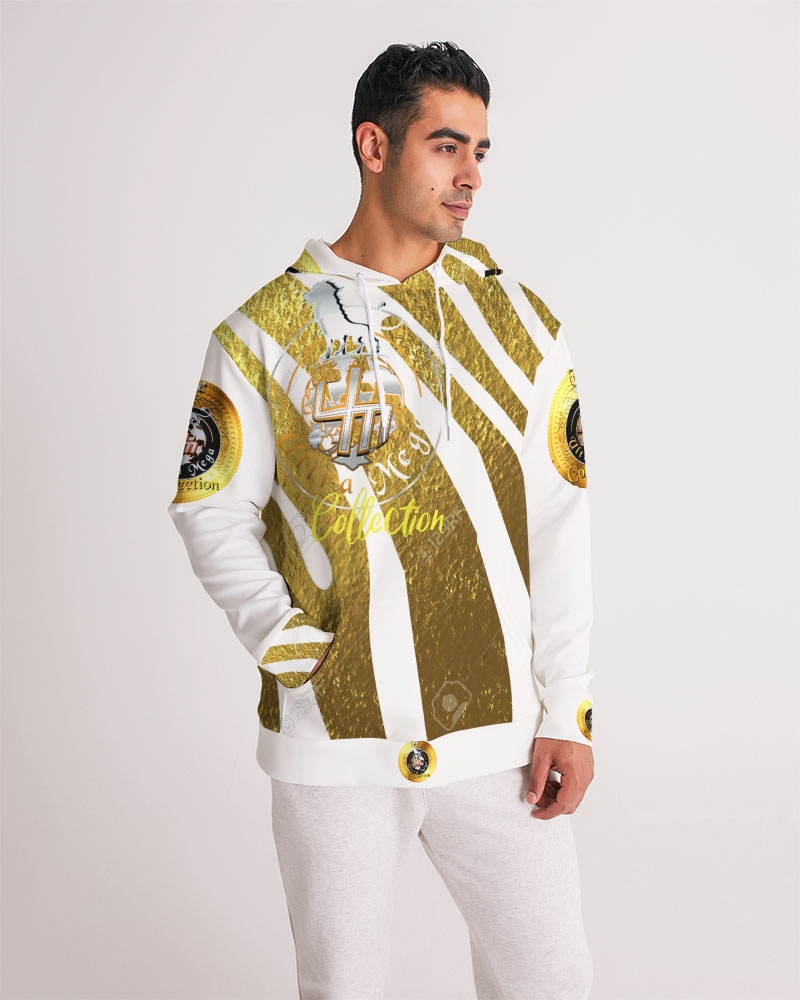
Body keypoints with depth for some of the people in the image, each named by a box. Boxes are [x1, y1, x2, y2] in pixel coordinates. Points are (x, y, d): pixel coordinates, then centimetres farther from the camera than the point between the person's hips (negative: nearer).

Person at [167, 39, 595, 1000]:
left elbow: (559, 527, 2)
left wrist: (567, 713, -2)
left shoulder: (519, 322, 3)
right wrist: (290, 648, -9)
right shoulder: (263, 333, -2)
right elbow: (213, 514, 2)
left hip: (498, 732, 2)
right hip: (334, 739, -1)